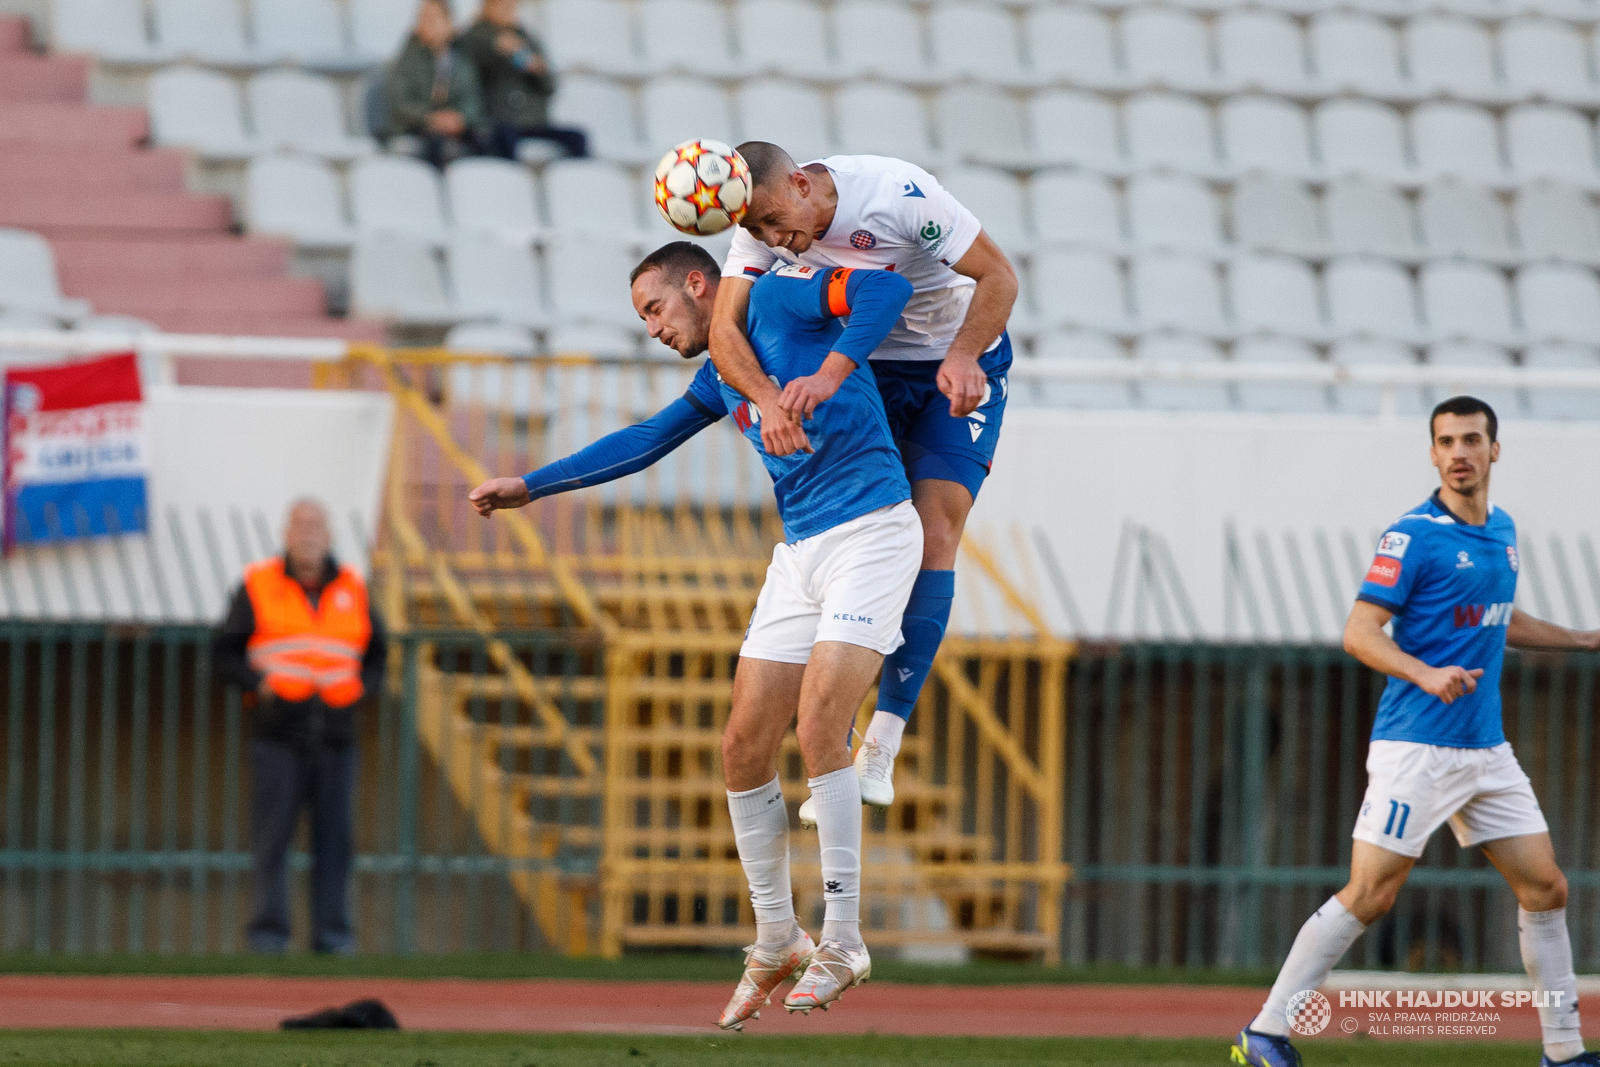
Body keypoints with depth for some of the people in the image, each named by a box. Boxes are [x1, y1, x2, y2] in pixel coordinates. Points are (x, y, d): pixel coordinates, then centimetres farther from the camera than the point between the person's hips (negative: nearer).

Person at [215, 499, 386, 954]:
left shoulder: (352, 589, 14)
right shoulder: (257, 586, 6)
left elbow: (375, 655, 22)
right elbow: (227, 654, 7)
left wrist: (359, 687, 2)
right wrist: (260, 683, -9)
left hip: (335, 735, 2)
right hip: (278, 733, -2)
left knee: (334, 836, 1)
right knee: (272, 836, -6)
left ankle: (332, 931, 4)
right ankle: (268, 930, -3)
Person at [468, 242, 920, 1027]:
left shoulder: (778, 296, -4)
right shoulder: (719, 378, 20)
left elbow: (885, 287, -18)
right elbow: (644, 443, 30)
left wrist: (831, 373, -31)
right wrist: (529, 486, 29)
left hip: (871, 533, -9)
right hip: (800, 551, 9)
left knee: (818, 727, -19)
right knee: (745, 749, 2)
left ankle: (841, 942, -12)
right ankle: (775, 943, 13)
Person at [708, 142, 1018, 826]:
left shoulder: (899, 193, -30)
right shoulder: (763, 225, -16)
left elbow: (997, 276, -23)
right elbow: (723, 329, -23)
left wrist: (963, 358, -37)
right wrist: (768, 400, -41)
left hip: (961, 367, -4)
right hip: (868, 368, 4)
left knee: (933, 533, -18)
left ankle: (883, 744, -21)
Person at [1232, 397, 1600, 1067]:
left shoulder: (1501, 530, 13)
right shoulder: (1414, 536, -11)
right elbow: (1359, 633, -15)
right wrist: (1426, 675, -30)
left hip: (1487, 749, 7)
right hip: (1418, 750, -7)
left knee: (1545, 888, 6)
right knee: (1370, 895, -11)